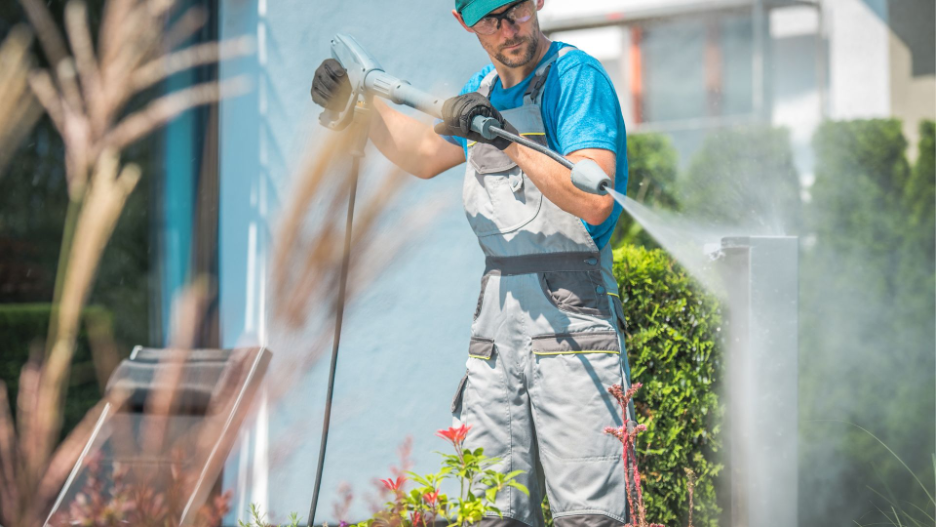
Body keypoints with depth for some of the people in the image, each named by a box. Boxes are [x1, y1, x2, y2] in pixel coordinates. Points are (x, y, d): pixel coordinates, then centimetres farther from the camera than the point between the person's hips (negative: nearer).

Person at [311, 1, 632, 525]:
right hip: (497, 320, 7)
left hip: (570, 319, -7)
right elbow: (425, 154, 35)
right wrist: (358, 103, 26)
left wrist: (509, 142, -21)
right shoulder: (484, 90, 17)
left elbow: (594, 202, -17)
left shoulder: (577, 77, -7)